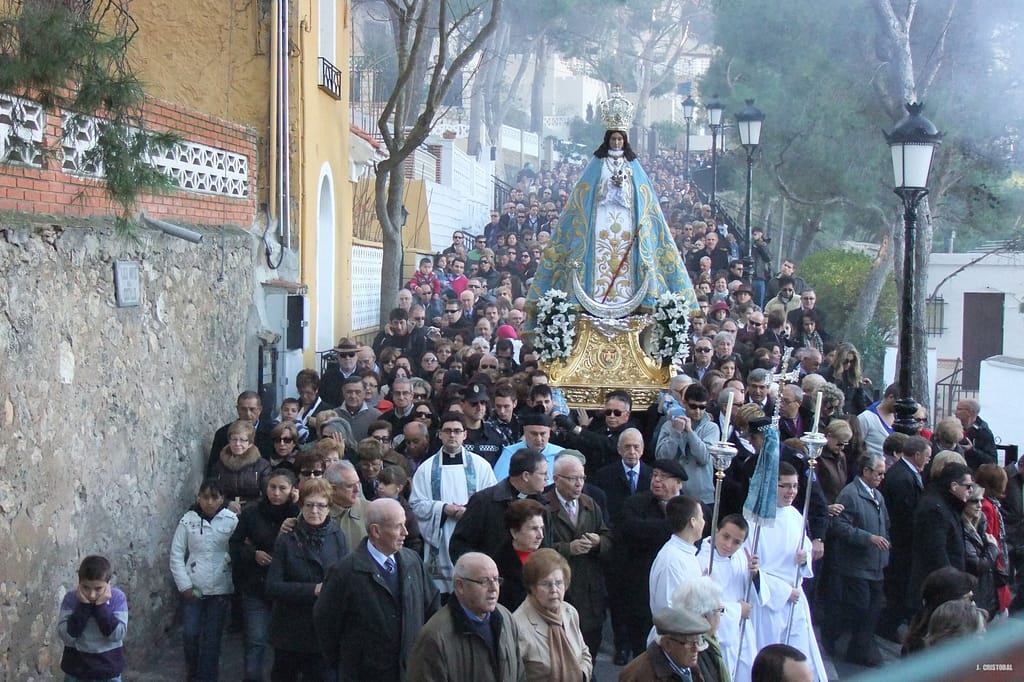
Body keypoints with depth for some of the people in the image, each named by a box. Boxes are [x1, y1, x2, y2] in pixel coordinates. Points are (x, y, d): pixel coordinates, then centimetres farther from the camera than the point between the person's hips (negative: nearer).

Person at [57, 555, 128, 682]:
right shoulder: (71, 598, -9)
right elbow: (67, 635, -17)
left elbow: (117, 634, -18)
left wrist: (101, 606, -23)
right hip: (76, 672, 1)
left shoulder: (117, 598, -11)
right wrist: (83, 606, -23)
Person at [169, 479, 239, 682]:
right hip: (193, 588, 1)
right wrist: (184, 585, -5)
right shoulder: (188, 520, -4)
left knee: (212, 638, 5)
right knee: (190, 634, 0)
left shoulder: (231, 520, -8)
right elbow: (176, 554, 0)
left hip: (220, 589, -1)